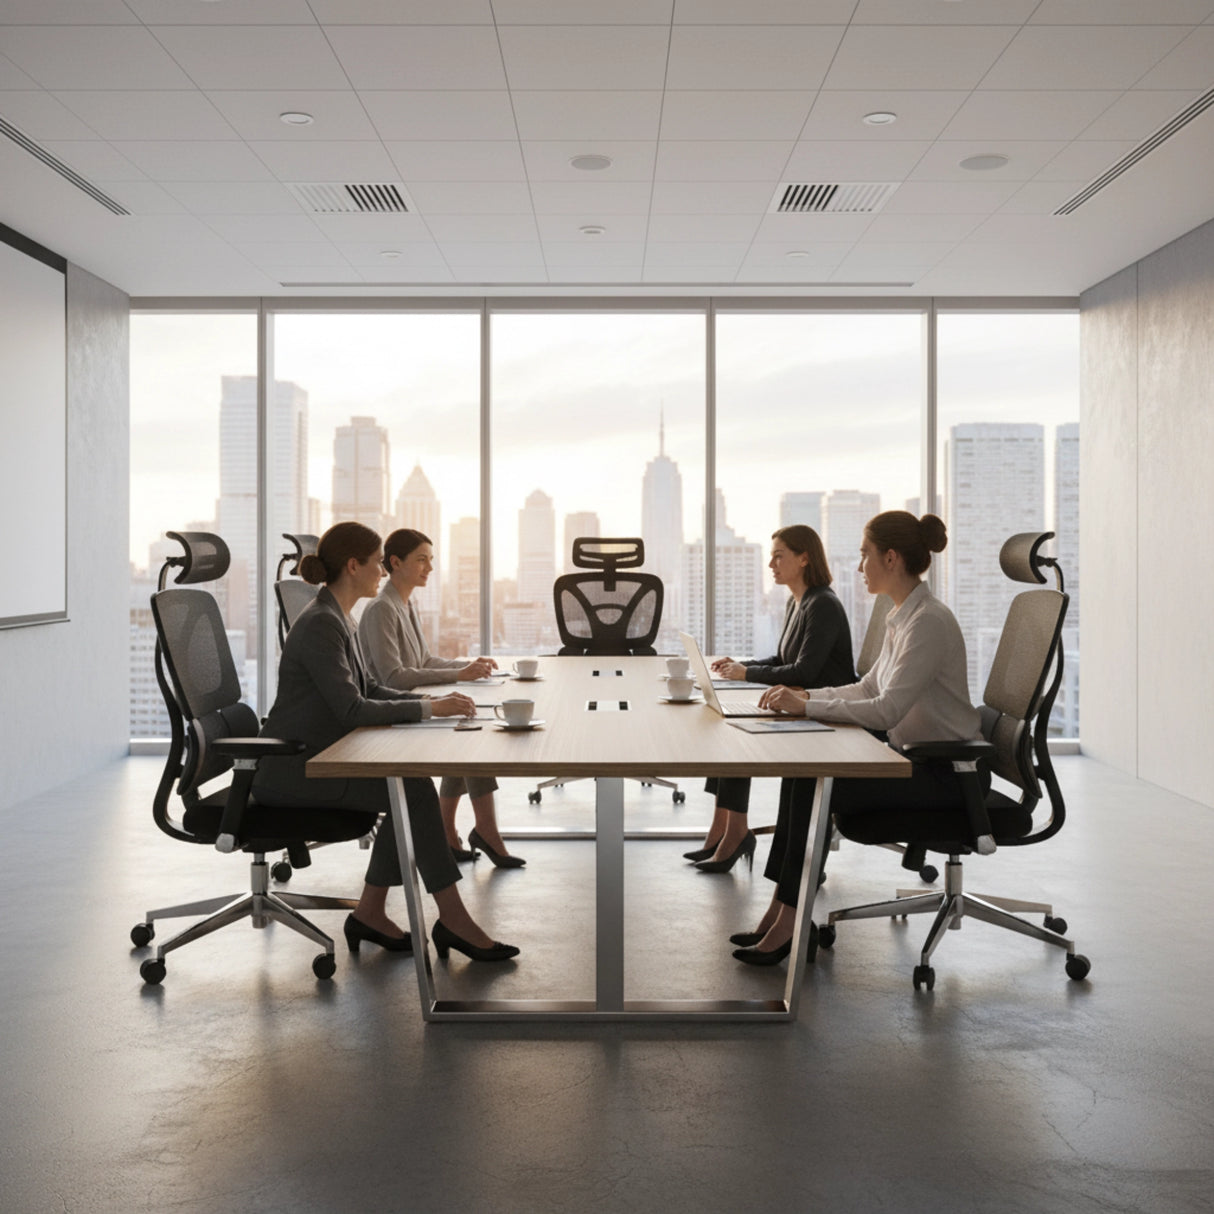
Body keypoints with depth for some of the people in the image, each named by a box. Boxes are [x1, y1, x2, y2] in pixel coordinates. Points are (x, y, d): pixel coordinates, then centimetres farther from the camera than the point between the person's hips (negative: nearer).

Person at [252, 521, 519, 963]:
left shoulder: (338, 618, 11)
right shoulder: (320, 624, -20)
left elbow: (368, 689, 16)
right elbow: (352, 709, -26)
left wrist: (432, 700, 2)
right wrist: (429, 708, -21)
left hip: (314, 759, 9)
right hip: (291, 769, -9)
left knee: (412, 783, -4)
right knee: (415, 790, -16)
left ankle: (370, 913, 2)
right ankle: (452, 920, -7)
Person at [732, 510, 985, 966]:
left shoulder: (929, 621, -21)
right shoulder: (902, 616, 10)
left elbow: (887, 710, -28)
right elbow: (868, 688, 16)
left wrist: (808, 706, -22)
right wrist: (803, 695, 2)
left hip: (946, 772, -9)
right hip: (911, 756, 9)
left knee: (816, 787, -19)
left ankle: (788, 924, -8)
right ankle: (779, 911, -3)